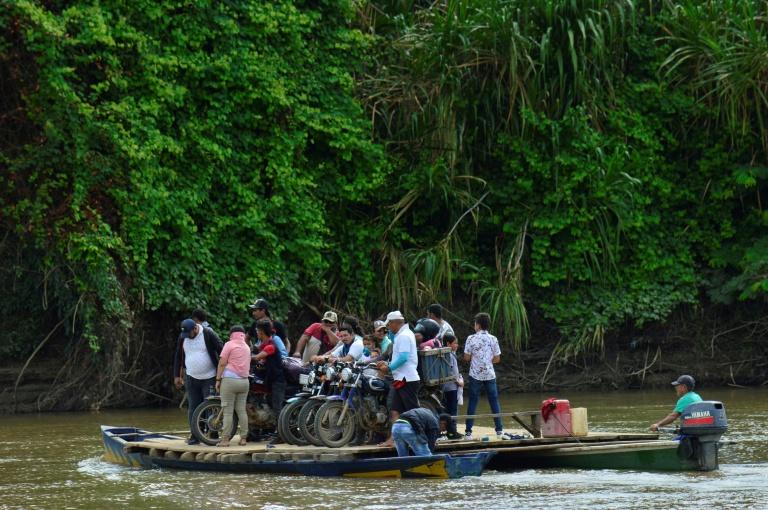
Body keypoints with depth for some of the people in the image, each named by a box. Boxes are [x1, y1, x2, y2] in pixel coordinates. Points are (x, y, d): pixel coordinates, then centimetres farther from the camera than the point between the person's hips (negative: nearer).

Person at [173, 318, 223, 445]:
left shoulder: (208, 334, -11)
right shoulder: (183, 337, 3)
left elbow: (221, 351, -9)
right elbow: (178, 357, 12)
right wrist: (177, 376, 10)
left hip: (209, 378, -5)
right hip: (191, 378, 5)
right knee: (193, 408, 5)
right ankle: (195, 436, 10)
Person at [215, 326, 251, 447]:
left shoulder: (230, 344, -3)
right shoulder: (247, 347, 15)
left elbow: (222, 363, -8)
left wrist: (218, 379, -4)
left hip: (229, 379, -6)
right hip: (244, 381, 6)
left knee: (228, 411, -6)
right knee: (241, 410, 8)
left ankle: (225, 439, -8)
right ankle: (243, 438, 5)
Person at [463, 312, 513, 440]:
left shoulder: (471, 339, -8)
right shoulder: (493, 339, -1)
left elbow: (466, 357, -6)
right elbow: (497, 359, 1)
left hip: (475, 375, -1)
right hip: (489, 374, 1)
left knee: (473, 402, 3)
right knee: (494, 402, 6)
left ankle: (468, 432, 1)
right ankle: (499, 431, 4)